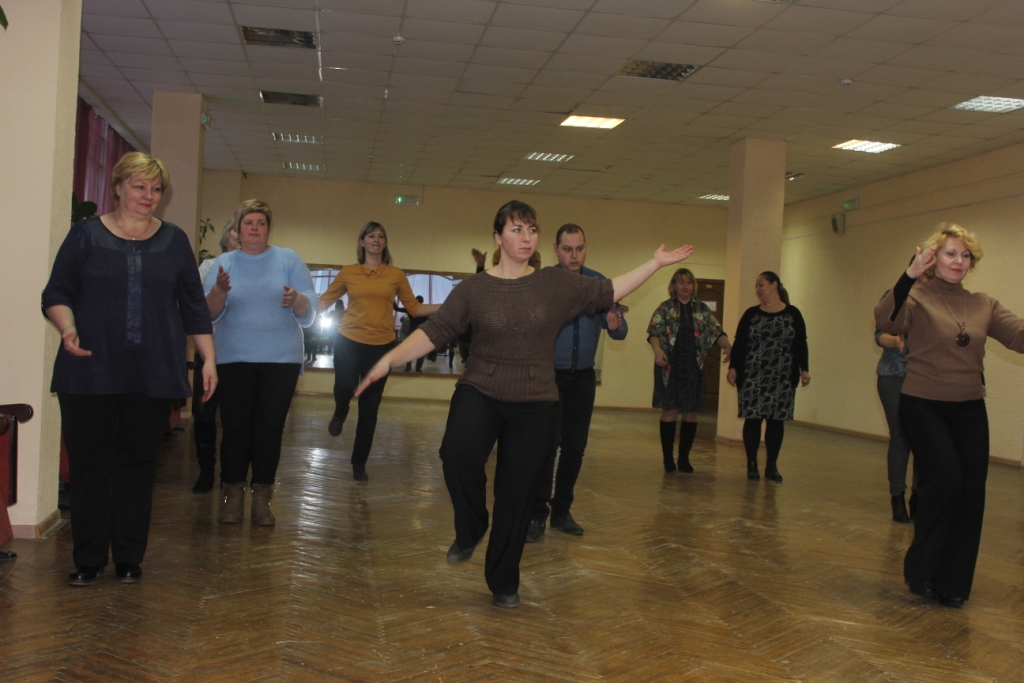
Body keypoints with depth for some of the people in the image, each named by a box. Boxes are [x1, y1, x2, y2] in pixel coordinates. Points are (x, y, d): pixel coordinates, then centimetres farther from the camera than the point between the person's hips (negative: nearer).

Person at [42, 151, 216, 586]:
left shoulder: (174, 241, 11)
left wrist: (209, 359, 5)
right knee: (89, 462, 1)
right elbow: (56, 293, 3)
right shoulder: (86, 235, 5)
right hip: (91, 371, -1)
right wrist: (68, 328, -17)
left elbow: (193, 306, 11)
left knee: (138, 462, 5)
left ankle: (129, 557, 15)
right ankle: (88, 558, 12)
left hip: (152, 375, 1)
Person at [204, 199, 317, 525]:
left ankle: (262, 498, 10)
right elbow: (210, 314, -2)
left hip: (281, 360, 0)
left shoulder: (289, 260, 4)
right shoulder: (224, 263, 7)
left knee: (269, 428, 1)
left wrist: (296, 300, -24)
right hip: (234, 360, 1)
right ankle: (233, 496, 11)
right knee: (235, 427, 0)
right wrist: (219, 291, -22)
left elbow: (309, 313, -1)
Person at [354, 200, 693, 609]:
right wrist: (391, 358, -18)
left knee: (517, 492, 5)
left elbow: (608, 292, 9)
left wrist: (656, 264, 7)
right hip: (479, 393, -1)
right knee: (458, 452, -30)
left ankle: (504, 582, 25)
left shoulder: (557, 284, 2)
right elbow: (434, 332, -6)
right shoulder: (474, 289, -2)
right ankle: (470, 531, -1)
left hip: (536, 404, 2)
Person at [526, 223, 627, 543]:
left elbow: (621, 330, -3)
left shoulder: (599, 283, 2)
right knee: (546, 444, -7)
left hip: (583, 377, 4)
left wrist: (615, 325, -25)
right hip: (549, 375, -4)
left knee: (575, 446, 8)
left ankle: (562, 511, 21)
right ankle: (537, 514, 2)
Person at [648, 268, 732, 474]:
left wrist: (727, 346, -14)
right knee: (670, 410, 0)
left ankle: (684, 458, 15)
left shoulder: (702, 309, 11)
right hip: (670, 366, -3)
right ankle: (667, 457, 10)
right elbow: (653, 332, -7)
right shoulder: (665, 308, 3)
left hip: (694, 367, 3)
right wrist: (658, 350, -26)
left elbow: (717, 332, 7)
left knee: (691, 412, 4)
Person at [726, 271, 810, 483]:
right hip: (752, 377, 0)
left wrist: (804, 369, -2)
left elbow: (801, 344, 5)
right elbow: (739, 343, 4)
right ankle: (752, 465, 10)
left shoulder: (793, 314, 4)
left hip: (782, 378, 0)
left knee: (776, 420, 5)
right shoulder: (751, 314, 6)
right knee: (753, 419, 1)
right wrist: (733, 367, -4)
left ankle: (772, 466, 15)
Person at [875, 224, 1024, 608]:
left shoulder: (984, 306, 9)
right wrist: (910, 276, -38)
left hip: (969, 410, 5)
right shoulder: (918, 298, -5)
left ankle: (953, 584, 18)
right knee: (945, 479, -18)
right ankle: (921, 571, 5)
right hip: (923, 406, -5)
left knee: (971, 490, 0)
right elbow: (886, 323, -26)